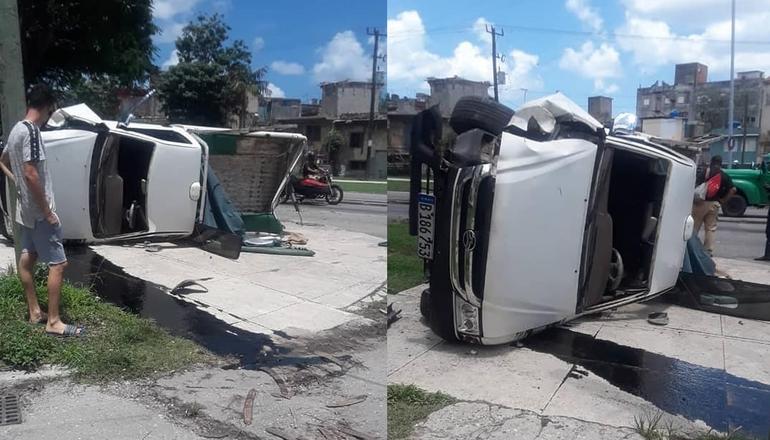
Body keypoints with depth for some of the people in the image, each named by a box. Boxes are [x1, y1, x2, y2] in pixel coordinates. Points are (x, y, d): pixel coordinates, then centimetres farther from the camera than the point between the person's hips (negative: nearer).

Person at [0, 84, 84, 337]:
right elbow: (31, 174, -27)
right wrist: (48, 212, -21)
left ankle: (34, 313, 27)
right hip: (38, 212, -11)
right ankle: (53, 322, -2)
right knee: (58, 263, -6)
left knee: (27, 258, 15)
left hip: (25, 210, 11)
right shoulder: (31, 131, -21)